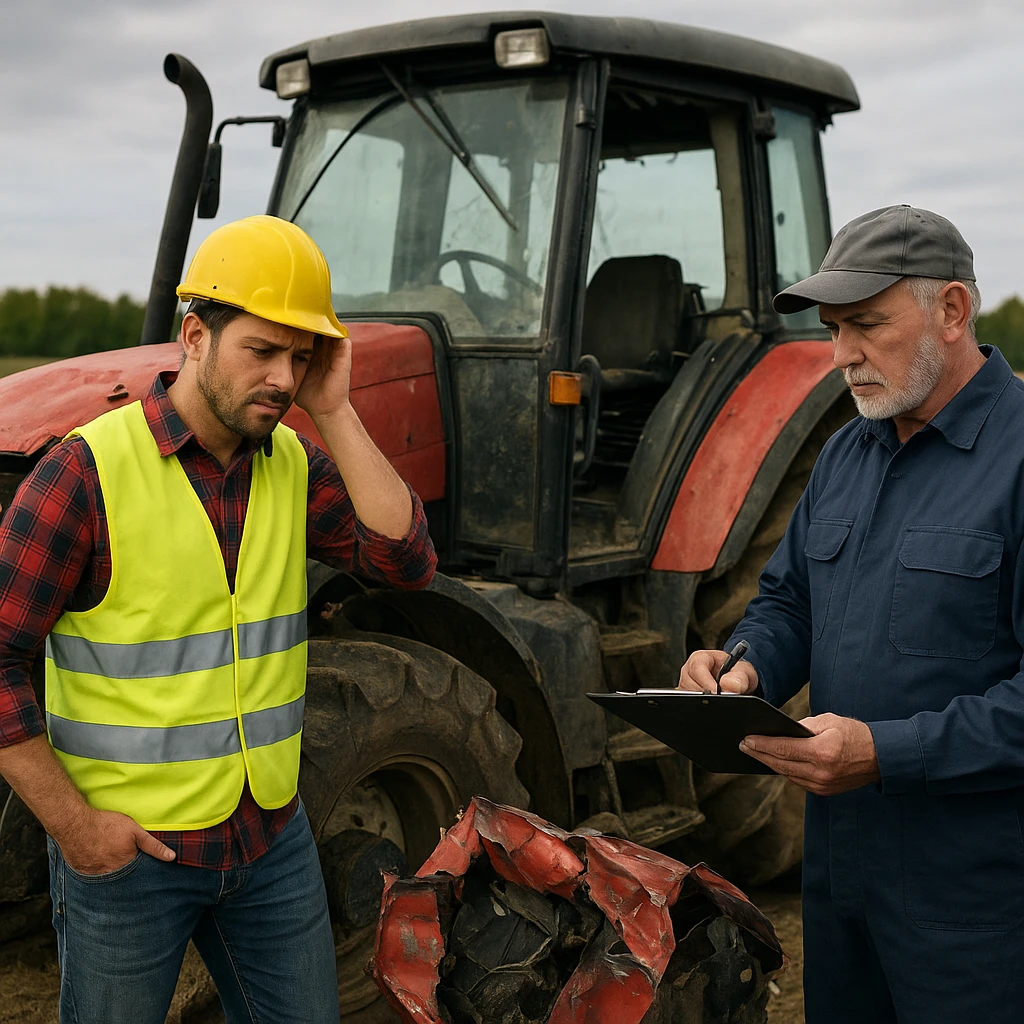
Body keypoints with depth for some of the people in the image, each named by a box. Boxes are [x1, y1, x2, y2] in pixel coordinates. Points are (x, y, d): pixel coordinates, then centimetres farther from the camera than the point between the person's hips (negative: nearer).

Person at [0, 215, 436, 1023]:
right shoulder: (88, 469, -16)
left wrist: (334, 414, -14)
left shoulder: (295, 465, 2)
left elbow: (405, 561, -10)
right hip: (126, 847, -5)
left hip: (272, 837, 5)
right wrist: (71, 824, -15)